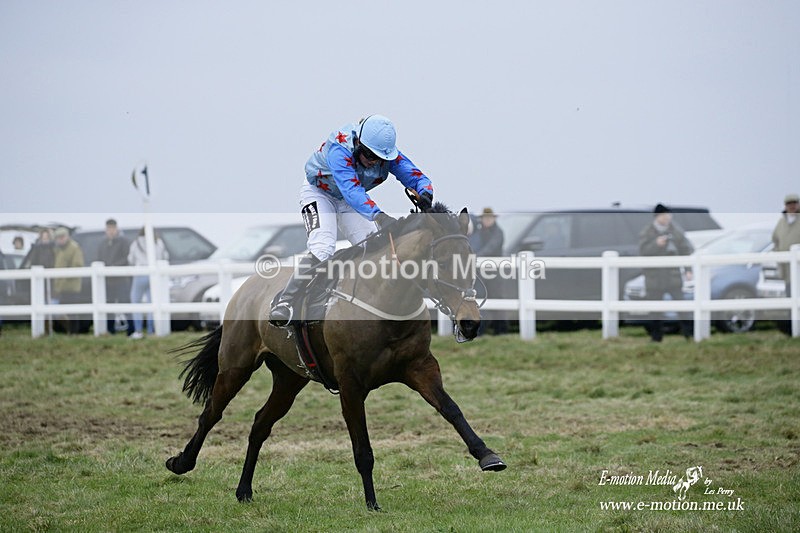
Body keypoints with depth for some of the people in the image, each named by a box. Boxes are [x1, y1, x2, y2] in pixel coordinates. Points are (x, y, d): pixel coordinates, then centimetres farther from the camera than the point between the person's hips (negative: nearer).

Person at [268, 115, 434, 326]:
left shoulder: (387, 154, -22)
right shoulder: (340, 148, -38)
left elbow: (416, 176, -20)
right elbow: (351, 190, -50)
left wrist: (425, 194, -44)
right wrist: (378, 215, -62)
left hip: (347, 202, 6)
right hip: (318, 193, -6)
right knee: (323, 248, -27)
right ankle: (284, 303, -26)